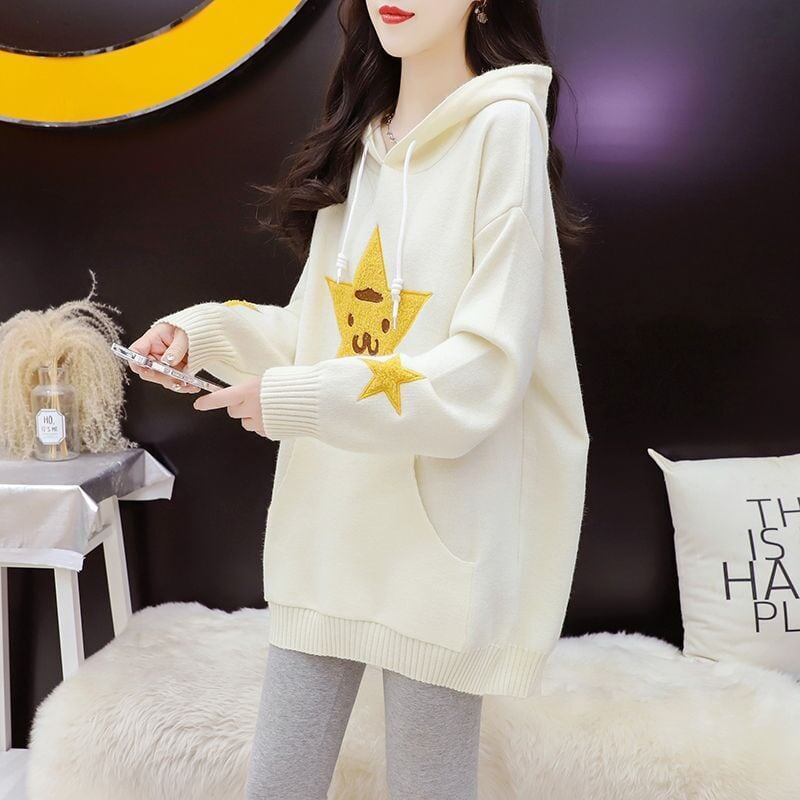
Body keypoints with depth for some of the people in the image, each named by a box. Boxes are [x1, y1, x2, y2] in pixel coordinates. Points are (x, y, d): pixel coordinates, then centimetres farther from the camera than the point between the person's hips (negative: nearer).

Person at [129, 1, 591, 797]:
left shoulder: (503, 126, -10)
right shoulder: (359, 137, 13)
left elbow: (486, 369, -17)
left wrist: (292, 401, -19)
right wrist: (208, 330, 1)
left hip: (440, 522, -6)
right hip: (329, 514, 7)